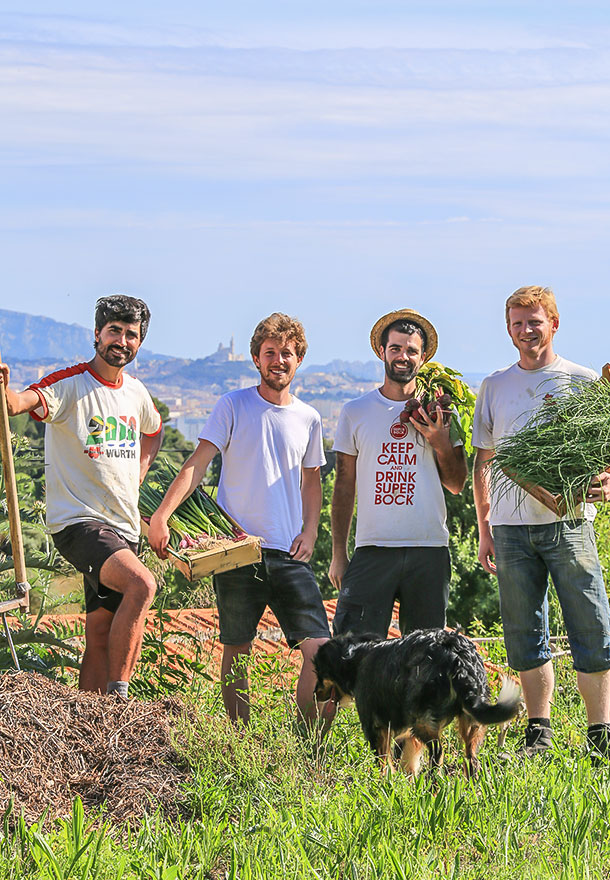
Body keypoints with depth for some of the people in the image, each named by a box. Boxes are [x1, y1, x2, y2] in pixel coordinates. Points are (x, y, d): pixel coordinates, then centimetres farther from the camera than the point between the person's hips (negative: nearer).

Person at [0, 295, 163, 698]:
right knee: (142, 583, -29)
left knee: (101, 635, 7)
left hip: (124, 527, 7)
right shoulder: (70, 384, -9)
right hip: (79, 522, -7)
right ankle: (117, 696, -22)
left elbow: (154, 430, 36)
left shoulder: (136, 392, 13)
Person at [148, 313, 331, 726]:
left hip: (289, 553, 3)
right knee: (237, 651, 4)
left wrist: (309, 531, 7)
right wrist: (162, 515, -19)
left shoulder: (308, 418, 12)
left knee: (320, 649, -8)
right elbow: (197, 464, -7)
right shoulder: (234, 406, 0)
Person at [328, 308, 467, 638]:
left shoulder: (438, 412, 9)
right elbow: (344, 487, 10)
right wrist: (338, 554, 6)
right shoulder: (356, 412, 7)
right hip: (373, 548, -1)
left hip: (429, 549, 1)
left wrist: (442, 445, -7)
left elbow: (456, 485, 11)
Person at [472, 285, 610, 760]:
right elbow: (483, 462, 17)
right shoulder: (495, 386, 12)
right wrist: (484, 529, 13)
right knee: (526, 635, 5)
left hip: (568, 521, -3)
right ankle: (539, 733, 13)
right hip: (512, 527, 3)